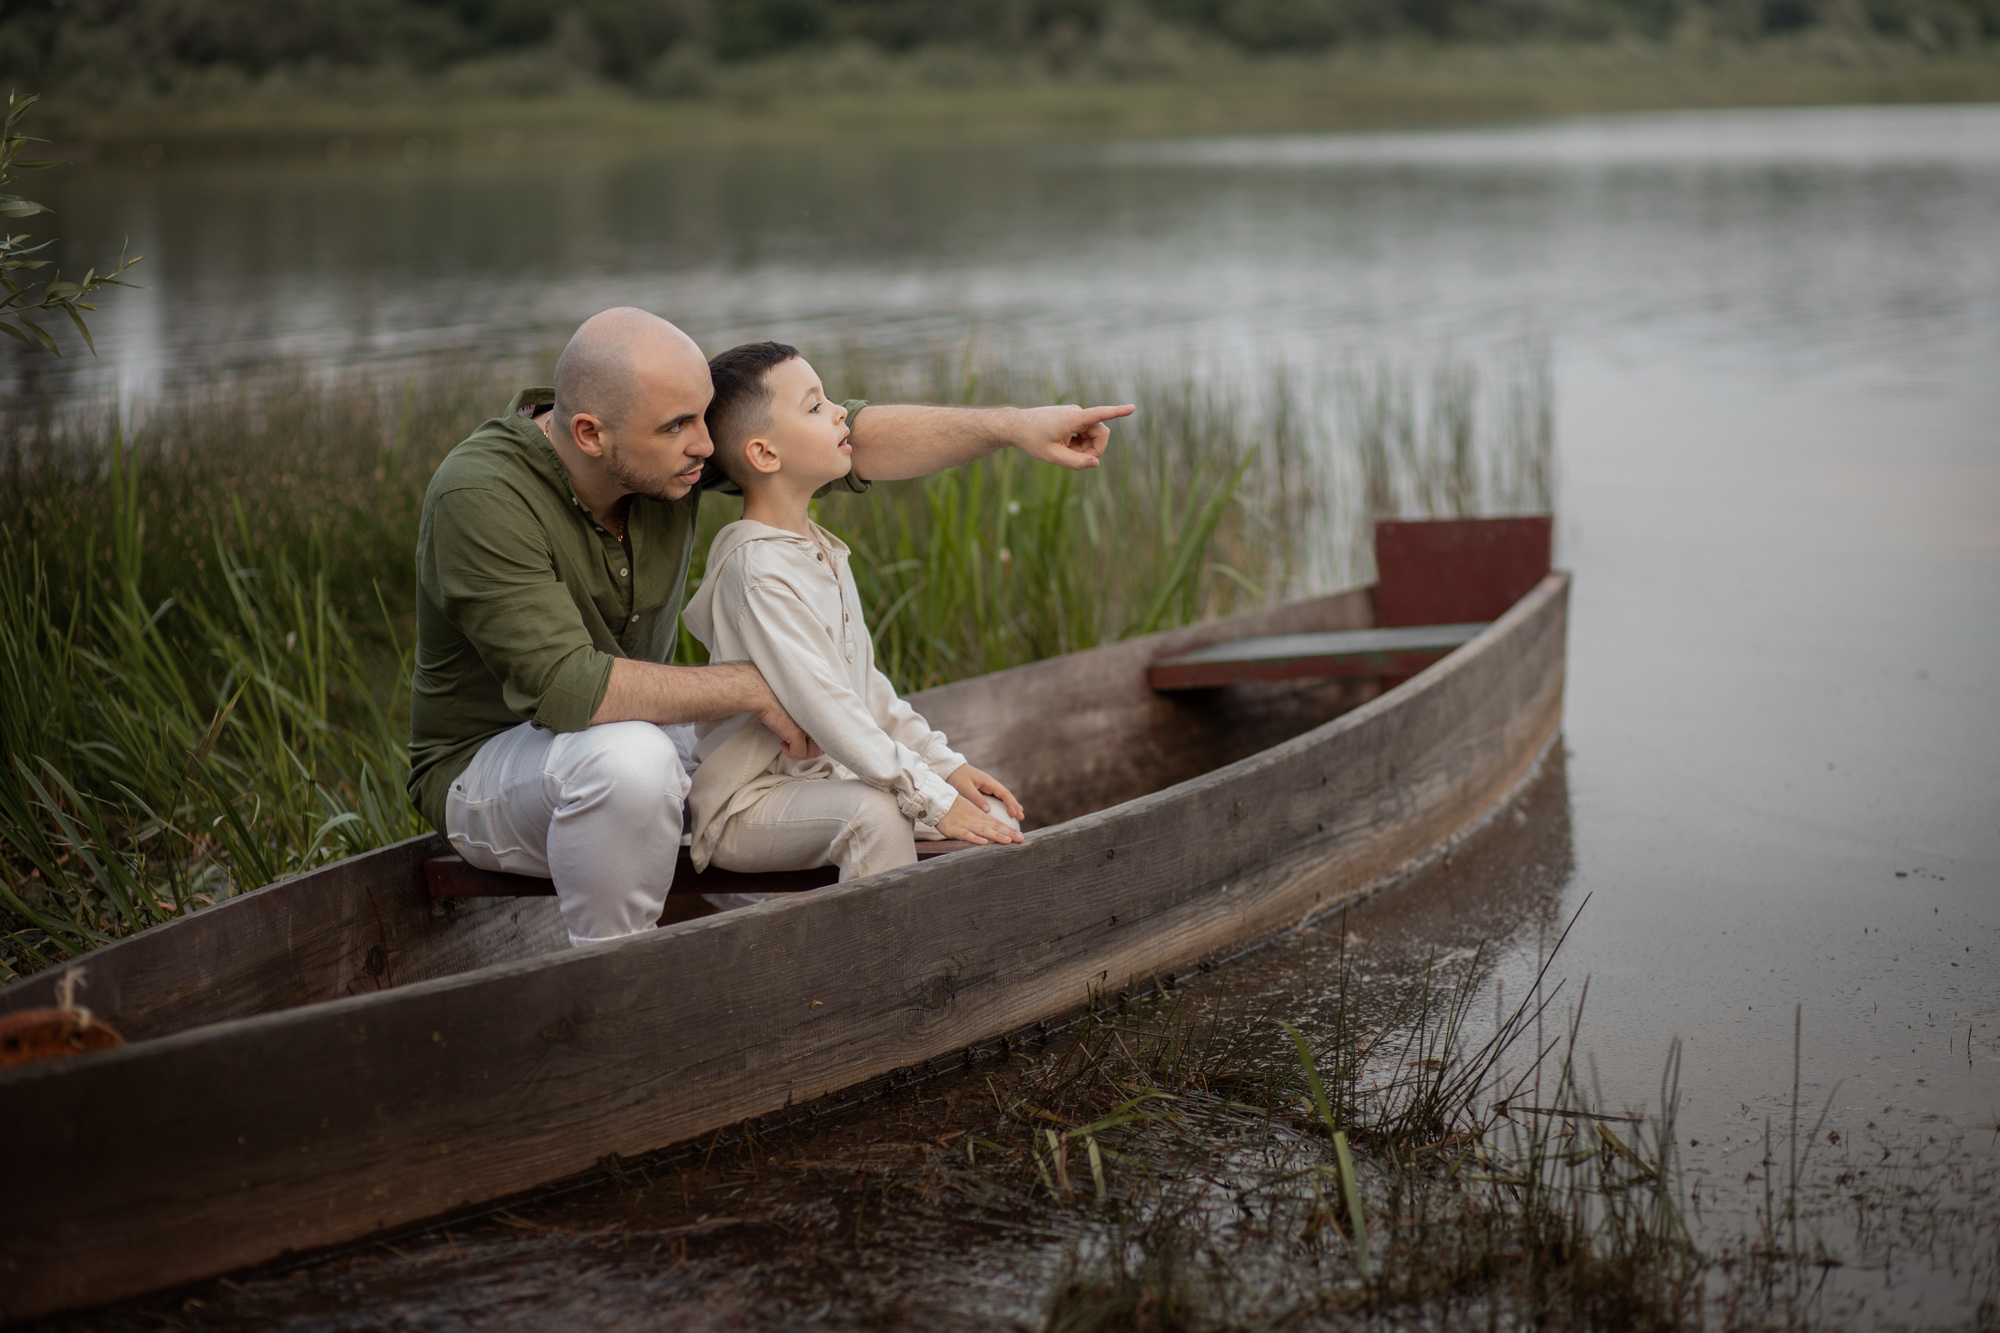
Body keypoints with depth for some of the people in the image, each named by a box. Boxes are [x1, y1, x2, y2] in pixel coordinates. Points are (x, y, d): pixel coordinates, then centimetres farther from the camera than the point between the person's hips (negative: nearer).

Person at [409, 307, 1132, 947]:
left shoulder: (673, 442, -12)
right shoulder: (480, 496, -30)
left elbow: (844, 439, -7)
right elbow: (570, 688, -38)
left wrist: (1011, 426, -17)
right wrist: (754, 688, -30)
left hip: (648, 734, 7)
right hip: (489, 767, -7)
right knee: (631, 755, -40)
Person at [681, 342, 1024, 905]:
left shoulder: (822, 553, 12)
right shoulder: (756, 567, -20)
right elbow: (822, 704, -27)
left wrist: (945, 763, 9)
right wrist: (932, 800, -28)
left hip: (834, 775, 9)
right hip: (751, 803, -9)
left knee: (992, 814, -3)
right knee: (874, 814, -35)